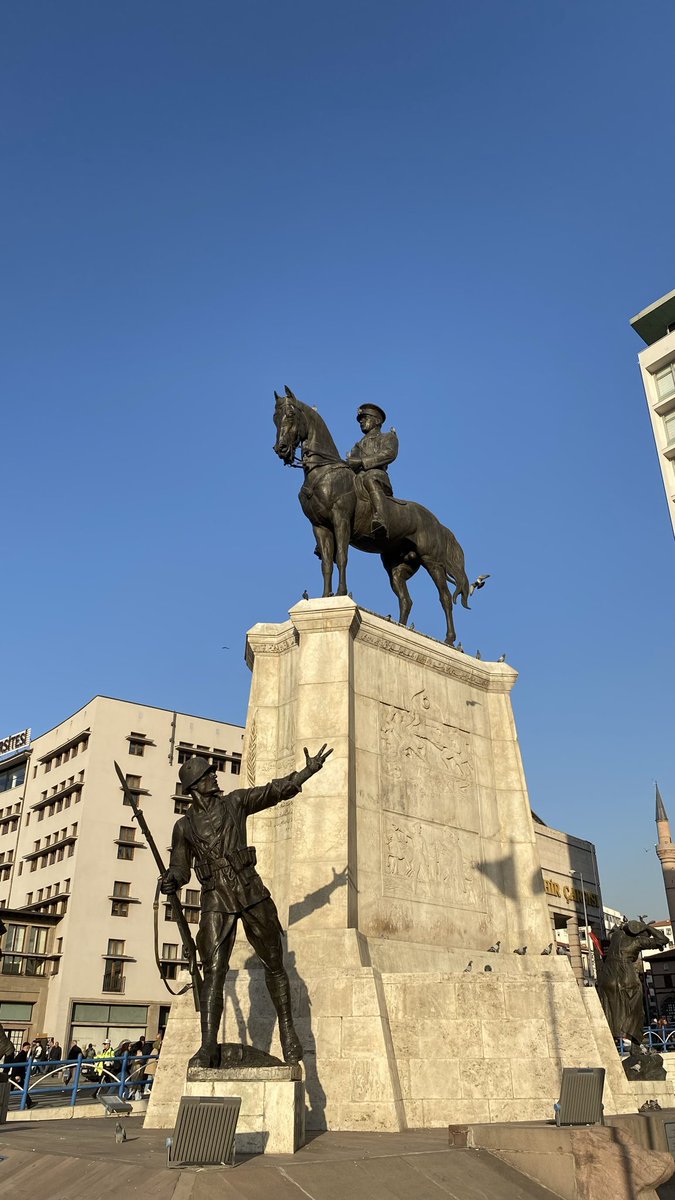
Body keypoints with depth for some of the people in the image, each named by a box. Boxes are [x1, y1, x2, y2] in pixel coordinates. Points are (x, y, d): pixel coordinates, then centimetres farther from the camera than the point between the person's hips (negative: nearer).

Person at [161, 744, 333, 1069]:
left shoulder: (235, 802, 7)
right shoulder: (184, 826, 7)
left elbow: (275, 790, 11)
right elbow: (179, 868, 11)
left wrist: (310, 769, 9)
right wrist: (170, 882, -12)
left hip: (252, 895, 1)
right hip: (215, 902, -1)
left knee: (274, 965, 7)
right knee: (213, 973, -11)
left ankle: (287, 1030, 23)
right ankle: (208, 1047, -8)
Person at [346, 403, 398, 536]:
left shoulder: (388, 437, 22)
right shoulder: (358, 446, 40)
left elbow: (389, 454, -2)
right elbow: (350, 465, 26)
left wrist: (361, 461, -10)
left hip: (378, 476, -6)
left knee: (370, 477, -40)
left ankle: (380, 519, -61)